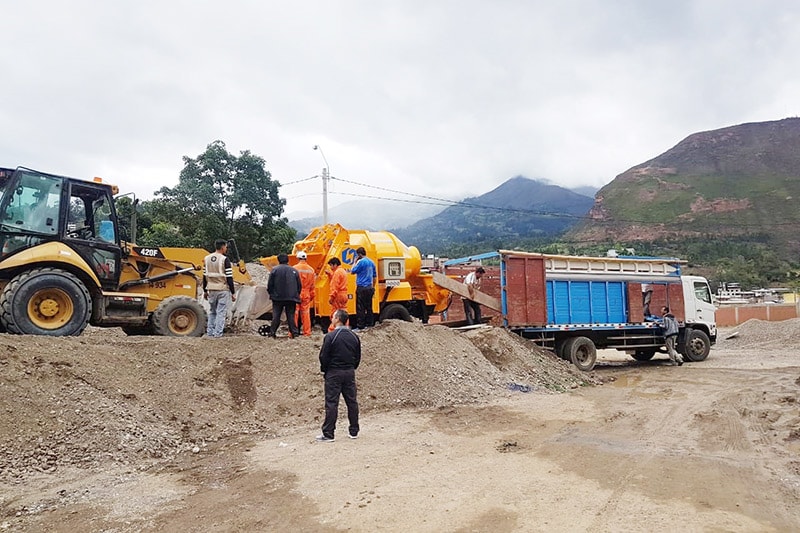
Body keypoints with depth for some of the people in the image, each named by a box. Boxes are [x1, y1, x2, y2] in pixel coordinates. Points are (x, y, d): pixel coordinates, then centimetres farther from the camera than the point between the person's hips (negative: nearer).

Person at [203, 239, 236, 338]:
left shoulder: (207, 259, 7)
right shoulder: (224, 259, -11)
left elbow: (205, 276, 11)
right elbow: (229, 278, -12)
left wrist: (205, 291, 19)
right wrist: (233, 293, -7)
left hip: (211, 290, 6)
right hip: (223, 290, -6)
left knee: (212, 312, 17)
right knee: (221, 312, 1)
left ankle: (210, 332, 18)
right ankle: (217, 333, 1)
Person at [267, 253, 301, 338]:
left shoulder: (274, 270, -2)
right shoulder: (294, 271, 5)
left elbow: (270, 284, -2)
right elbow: (299, 285, 8)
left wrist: (271, 294, 13)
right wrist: (296, 295, 19)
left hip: (277, 297, -1)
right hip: (291, 298, 1)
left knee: (276, 316, 5)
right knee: (291, 316, 6)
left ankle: (272, 333, 5)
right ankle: (295, 332, 1)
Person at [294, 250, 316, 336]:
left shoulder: (295, 268, -8)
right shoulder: (311, 269, 4)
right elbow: (312, 285, 8)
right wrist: (312, 296, 16)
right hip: (306, 295, 3)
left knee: (294, 313, 3)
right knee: (306, 314, 9)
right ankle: (307, 332, 12)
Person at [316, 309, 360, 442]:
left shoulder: (330, 336, -14)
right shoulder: (354, 336, 4)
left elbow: (324, 356, -12)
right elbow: (358, 357, 9)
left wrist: (324, 370, 4)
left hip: (334, 373, -5)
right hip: (350, 373, 5)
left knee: (331, 403, -1)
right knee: (352, 401, 11)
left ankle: (328, 434, 2)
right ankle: (354, 431, 19)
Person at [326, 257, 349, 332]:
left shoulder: (337, 272, -13)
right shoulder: (343, 271, 17)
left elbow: (335, 286, -19)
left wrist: (331, 297, -19)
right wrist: (330, 274, 14)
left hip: (338, 296, -10)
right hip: (344, 295, 10)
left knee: (334, 314, -7)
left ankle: (332, 329, -7)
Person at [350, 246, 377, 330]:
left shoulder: (361, 261, -13)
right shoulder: (372, 262, 11)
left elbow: (352, 271, -7)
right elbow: (375, 276, 16)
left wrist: (355, 262, 2)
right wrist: (373, 287, 23)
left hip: (362, 288, -8)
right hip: (370, 288, 8)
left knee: (360, 308, -4)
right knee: (369, 307, 14)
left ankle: (360, 326, -4)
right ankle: (369, 323, 20)